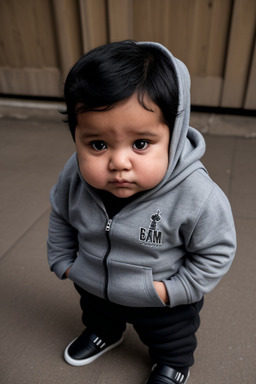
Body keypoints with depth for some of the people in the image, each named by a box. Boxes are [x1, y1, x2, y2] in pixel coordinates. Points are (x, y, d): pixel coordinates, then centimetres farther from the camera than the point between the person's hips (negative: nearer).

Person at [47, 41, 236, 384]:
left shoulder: (198, 196, -38)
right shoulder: (74, 178, -26)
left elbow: (217, 251, -19)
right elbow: (61, 217, -3)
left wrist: (175, 289, -18)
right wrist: (62, 261, 1)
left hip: (164, 304, -2)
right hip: (93, 285, 4)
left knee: (171, 340, 29)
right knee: (97, 314, 36)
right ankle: (104, 333, 72)